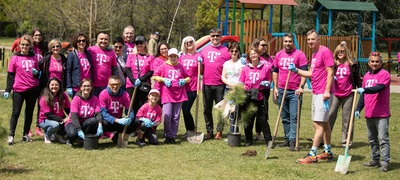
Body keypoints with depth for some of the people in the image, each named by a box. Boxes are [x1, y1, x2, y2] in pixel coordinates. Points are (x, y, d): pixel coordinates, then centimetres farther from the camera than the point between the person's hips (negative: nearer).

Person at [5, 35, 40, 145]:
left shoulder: (34, 57, 8)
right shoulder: (15, 58, -1)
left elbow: (38, 72, 18)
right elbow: (10, 75, 0)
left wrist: (36, 73, -6)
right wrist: (7, 90, -4)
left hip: (33, 89, 3)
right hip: (19, 90, -3)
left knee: (29, 112, 9)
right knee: (16, 112, -4)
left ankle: (26, 135, 18)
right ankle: (11, 136, -1)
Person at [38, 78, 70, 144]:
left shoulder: (63, 96, -2)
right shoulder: (44, 99, -15)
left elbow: (68, 109, -1)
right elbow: (48, 115, -19)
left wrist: (70, 117, -25)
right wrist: (62, 120, -30)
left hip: (61, 119, 4)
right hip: (46, 120, -4)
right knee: (55, 125, -38)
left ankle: (59, 134, 5)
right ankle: (47, 135, -2)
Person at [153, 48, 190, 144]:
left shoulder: (181, 67, 11)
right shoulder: (163, 66, 4)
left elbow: (188, 78, 18)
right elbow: (155, 76, 6)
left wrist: (184, 80, -3)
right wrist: (163, 79, -9)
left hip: (179, 95, 2)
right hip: (167, 95, -2)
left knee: (176, 117, 4)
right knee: (167, 116, -10)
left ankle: (173, 136, 11)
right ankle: (167, 136, 2)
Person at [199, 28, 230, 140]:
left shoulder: (225, 51, 4)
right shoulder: (204, 50, 12)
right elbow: (201, 71, 16)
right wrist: (199, 62, -3)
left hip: (220, 85, -3)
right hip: (207, 84, 3)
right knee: (207, 109, 7)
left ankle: (219, 131, 5)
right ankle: (209, 131, 16)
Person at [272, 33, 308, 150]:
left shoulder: (299, 54, -5)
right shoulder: (279, 55, 11)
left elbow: (304, 71, -9)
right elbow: (275, 71, 18)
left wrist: (301, 87, -18)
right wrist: (275, 87, 12)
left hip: (295, 91, -6)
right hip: (281, 91, 6)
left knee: (294, 117, -8)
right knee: (285, 117, 12)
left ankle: (293, 141, -10)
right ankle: (287, 139, 20)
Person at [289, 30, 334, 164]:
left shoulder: (325, 52, -13)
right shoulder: (314, 54, 16)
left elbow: (330, 72, -17)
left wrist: (327, 91, -23)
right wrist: (296, 70, 9)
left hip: (323, 93, -10)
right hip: (316, 93, 10)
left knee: (318, 124, -9)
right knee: (324, 122, 16)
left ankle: (312, 155, -8)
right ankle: (328, 152, 24)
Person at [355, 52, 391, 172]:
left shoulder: (384, 74, -7)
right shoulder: (366, 76, 13)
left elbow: (379, 88, -25)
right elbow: (363, 94, 19)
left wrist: (365, 90, -36)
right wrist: (358, 109, 14)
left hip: (381, 114, -7)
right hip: (369, 114, 7)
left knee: (383, 139, -7)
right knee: (372, 139, 14)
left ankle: (385, 163, -6)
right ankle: (375, 160, 25)